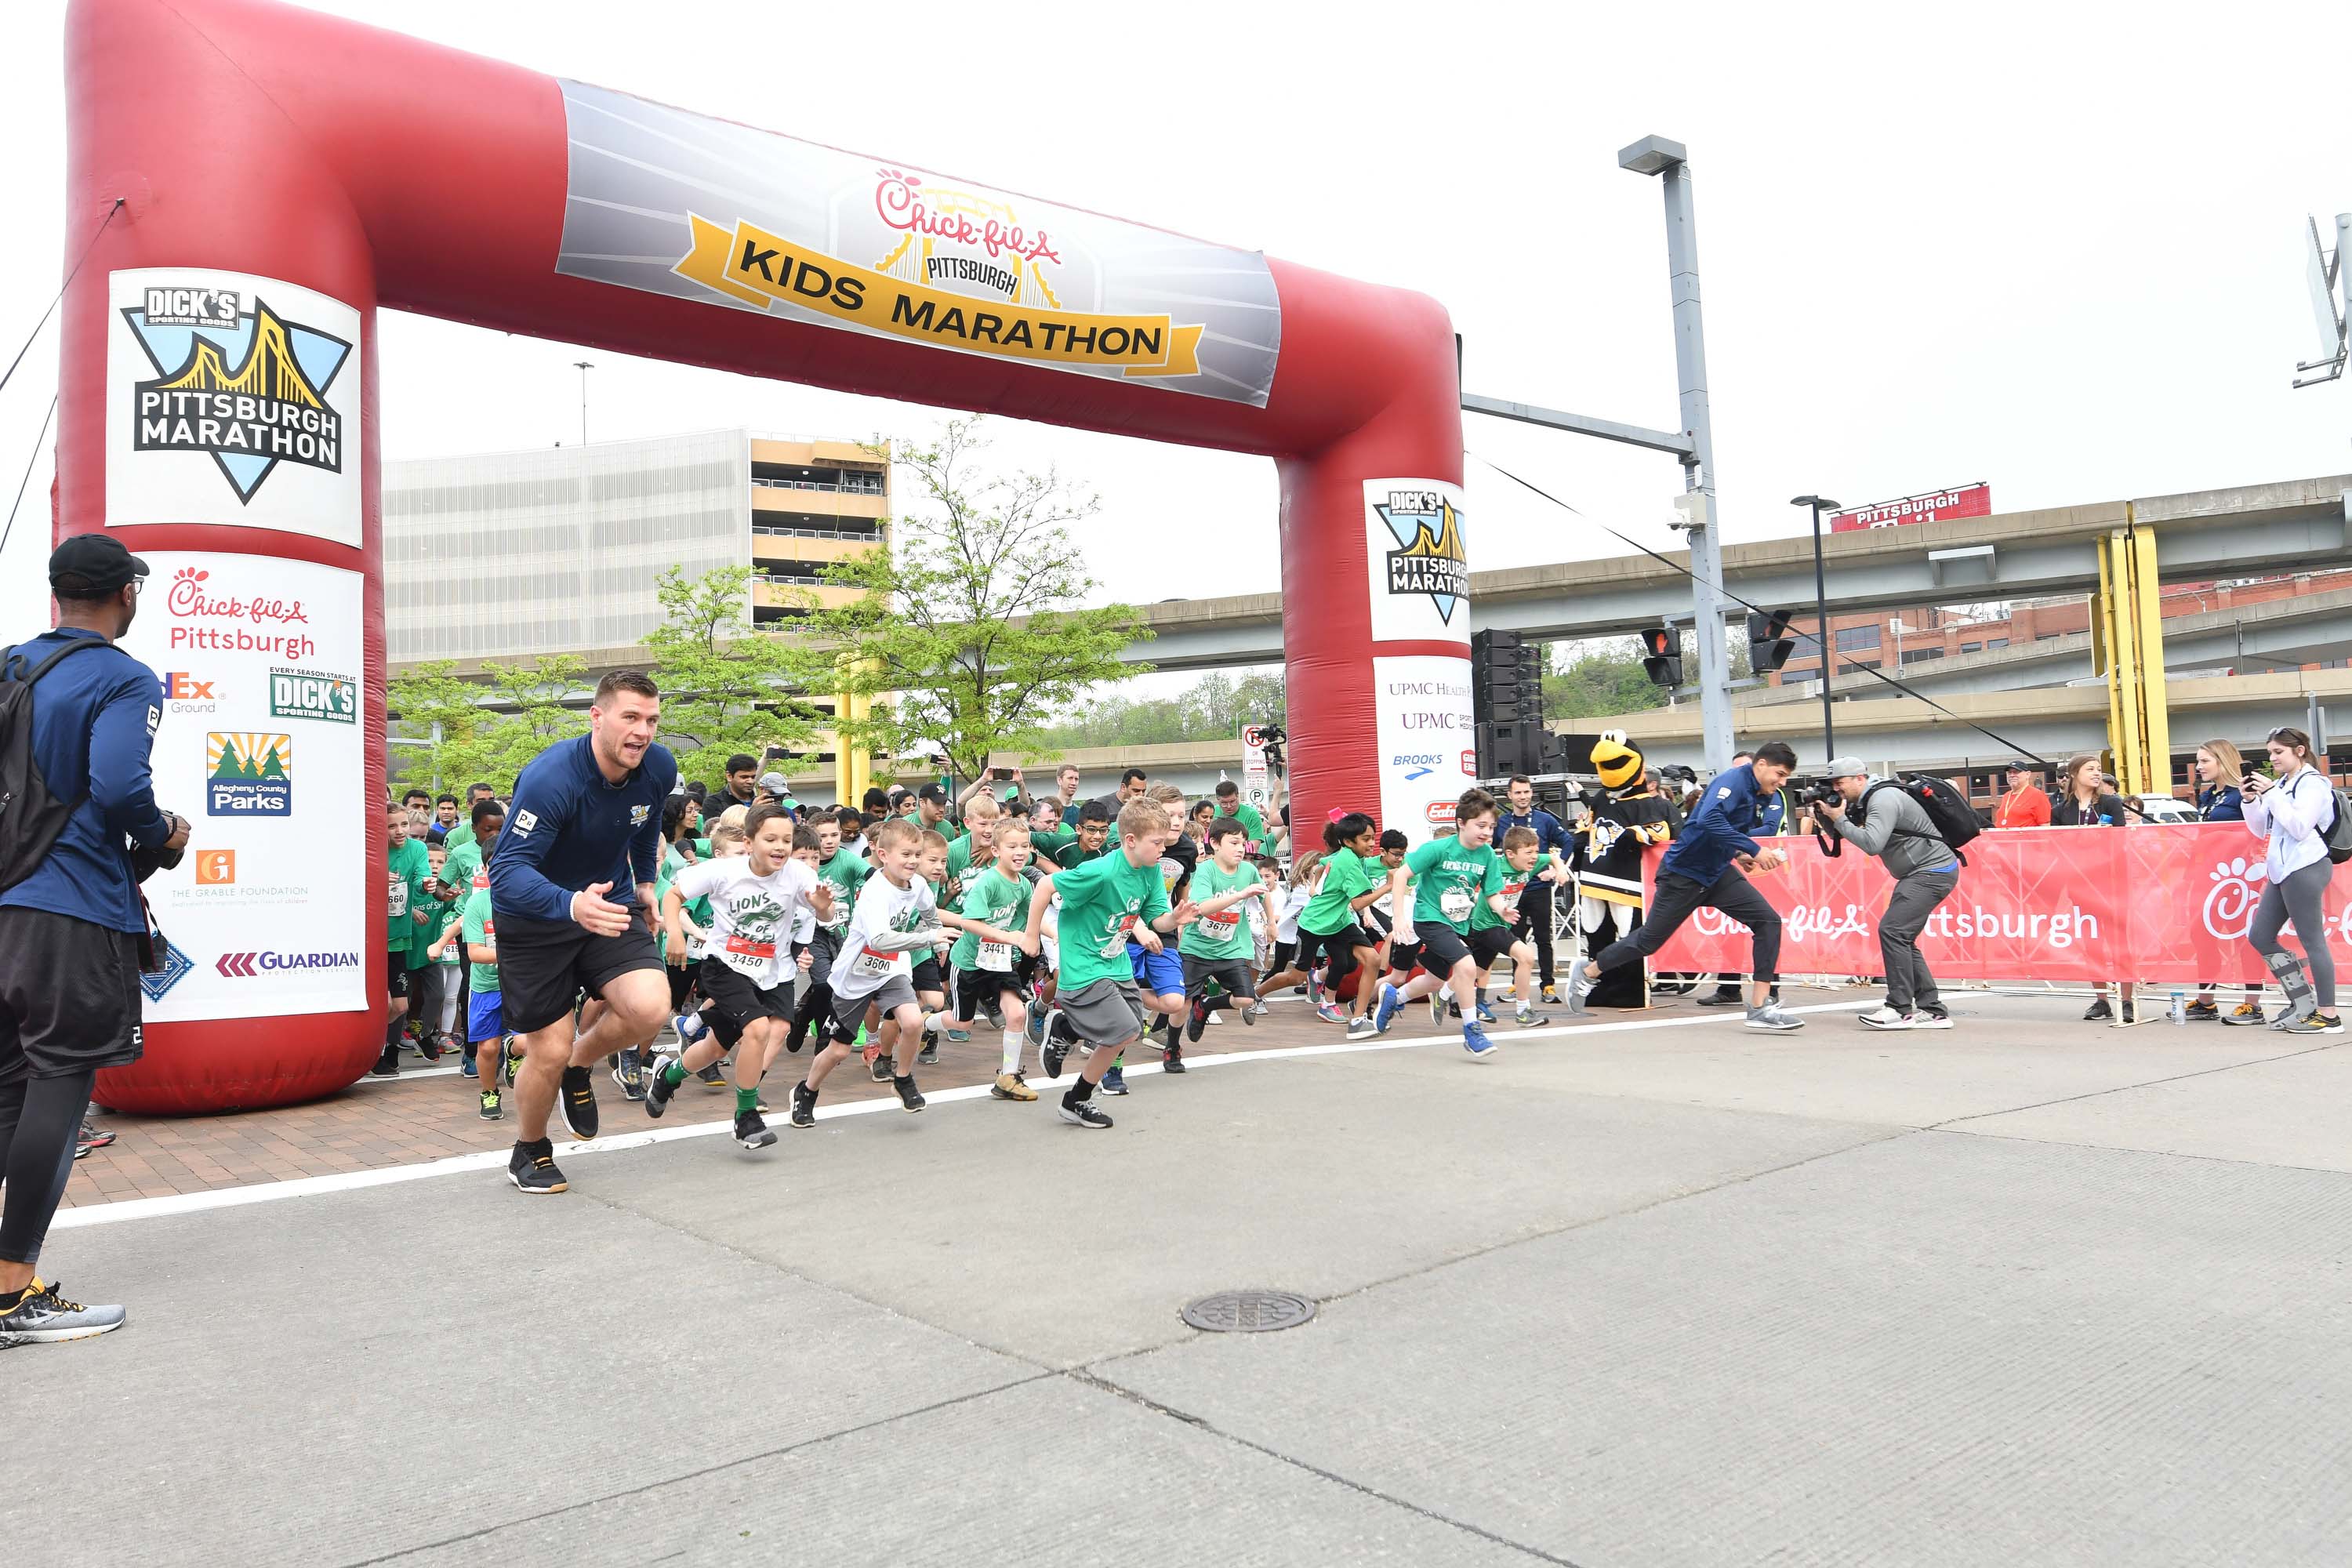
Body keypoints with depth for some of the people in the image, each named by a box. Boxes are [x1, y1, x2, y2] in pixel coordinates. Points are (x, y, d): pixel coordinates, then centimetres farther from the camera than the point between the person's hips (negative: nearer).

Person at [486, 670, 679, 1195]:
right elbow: (506, 871, -36)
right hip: (535, 919, -4)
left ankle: (579, 1065, 13)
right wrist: (571, 904, -52)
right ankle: (530, 1152, 30)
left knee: (649, 1009, -21)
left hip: (610, 904, 4)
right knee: (548, 1052, -1)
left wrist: (645, 882, 20)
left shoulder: (659, 768, -11)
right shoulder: (550, 778, -29)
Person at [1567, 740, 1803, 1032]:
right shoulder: (1733, 780, -23)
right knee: (1649, 940, 4)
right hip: (1684, 873, -7)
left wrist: (1741, 849, -17)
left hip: (1719, 872, 7)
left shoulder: (1770, 798, 5)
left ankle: (1760, 1008, -5)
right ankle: (1588, 972, 27)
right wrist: (1753, 849, -38)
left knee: (1768, 921, -8)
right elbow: (1708, 820, -38)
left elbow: (1768, 828, -1)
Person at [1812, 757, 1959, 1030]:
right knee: (1901, 938, 8)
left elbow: (1872, 844, -29)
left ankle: (1901, 1010, -15)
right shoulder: (1864, 800, 11)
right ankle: (1932, 1010, 10)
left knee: (1892, 930, -17)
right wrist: (1825, 816, -4)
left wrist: (1839, 818, -23)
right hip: (1920, 873, 11)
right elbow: (1839, 834, 13)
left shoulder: (1884, 799, -19)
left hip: (1933, 871, -11)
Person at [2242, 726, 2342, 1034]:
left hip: (2305, 869, -9)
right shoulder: (2281, 784, 16)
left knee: (2312, 940, -6)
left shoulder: (2312, 783, -8)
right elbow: (2261, 829, 19)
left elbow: (2299, 826, -19)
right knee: (2260, 937, 10)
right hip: (2282, 870, 9)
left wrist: (2271, 794, -18)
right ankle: (2304, 1003, 17)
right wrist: (2252, 800, 4)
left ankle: (2329, 1016, -1)